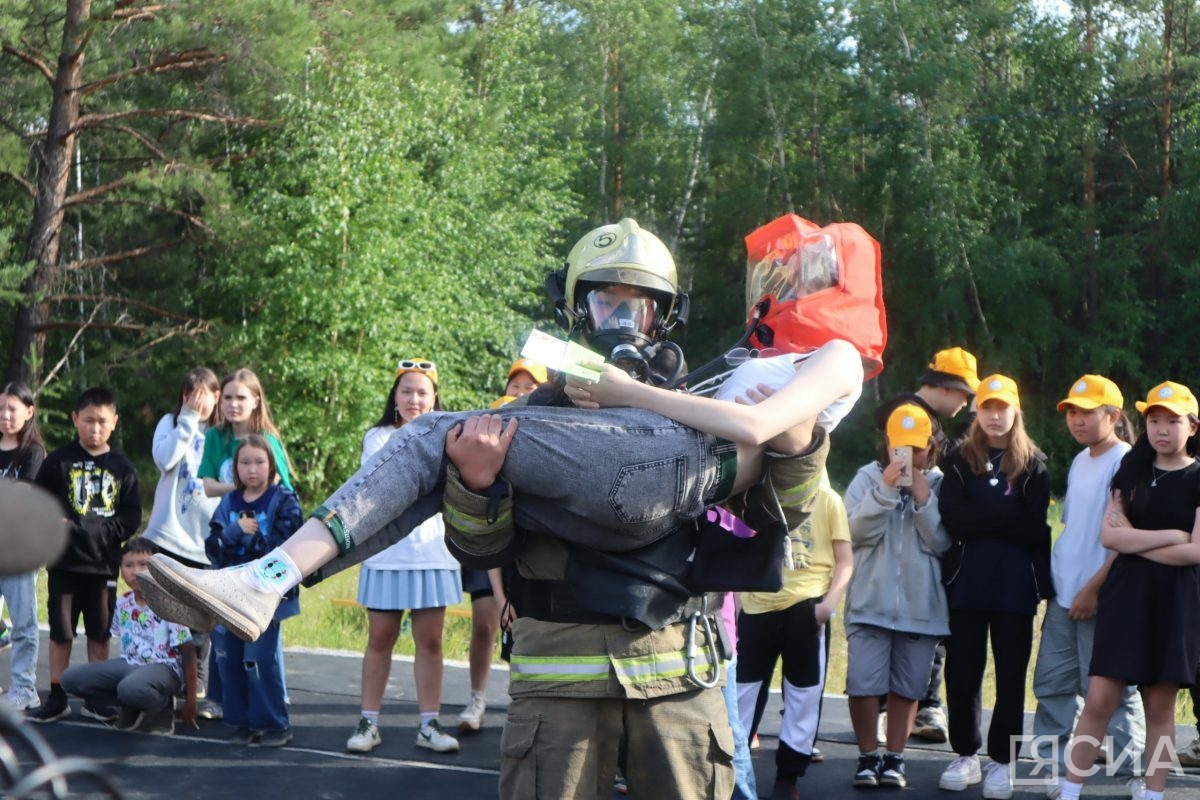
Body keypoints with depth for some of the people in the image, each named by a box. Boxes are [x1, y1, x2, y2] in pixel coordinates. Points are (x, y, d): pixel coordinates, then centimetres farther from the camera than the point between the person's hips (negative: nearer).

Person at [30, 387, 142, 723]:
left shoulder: (122, 467, 1)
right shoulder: (59, 461, -2)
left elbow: (130, 519, -3)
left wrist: (96, 531, -14)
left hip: (104, 564, 1)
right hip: (64, 561, -1)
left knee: (100, 632, 8)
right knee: (60, 631, 4)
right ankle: (57, 697, 13)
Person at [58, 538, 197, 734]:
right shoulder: (122, 604, 4)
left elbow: (188, 651, -10)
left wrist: (190, 699, -9)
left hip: (163, 668, -7)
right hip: (130, 664, 7)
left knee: (131, 688, -42)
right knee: (70, 679, -9)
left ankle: (163, 707, -8)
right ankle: (132, 708, -1)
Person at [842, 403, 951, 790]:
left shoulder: (939, 485, 4)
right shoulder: (867, 479, 3)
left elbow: (941, 543, -4)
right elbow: (858, 532, -9)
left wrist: (922, 498, -13)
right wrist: (885, 491, -17)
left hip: (921, 606, 1)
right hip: (870, 602, -1)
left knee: (906, 686, 7)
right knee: (864, 683, -5)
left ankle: (894, 758, 18)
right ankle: (868, 757, 10)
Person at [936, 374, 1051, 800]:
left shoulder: (1032, 464, 5)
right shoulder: (960, 460, 8)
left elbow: (1033, 526, -4)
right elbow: (952, 520, -4)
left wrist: (980, 519, -8)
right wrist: (1006, 516, -10)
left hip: (1015, 584, -1)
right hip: (967, 580, 1)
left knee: (1011, 675, 1)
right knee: (962, 672, 4)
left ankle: (1002, 761, 9)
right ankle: (966, 755, 17)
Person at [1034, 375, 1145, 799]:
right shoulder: (1080, 462, 15)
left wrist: (1093, 589, -17)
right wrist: (1055, 581, 15)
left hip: (1102, 597, -8)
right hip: (1064, 595, 8)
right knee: (1052, 683, 8)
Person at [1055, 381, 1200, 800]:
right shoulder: (1131, 473, 10)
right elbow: (1109, 535, -1)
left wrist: (1135, 541, -6)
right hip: (1124, 597, 2)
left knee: (1160, 706, 3)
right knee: (1099, 699, -4)